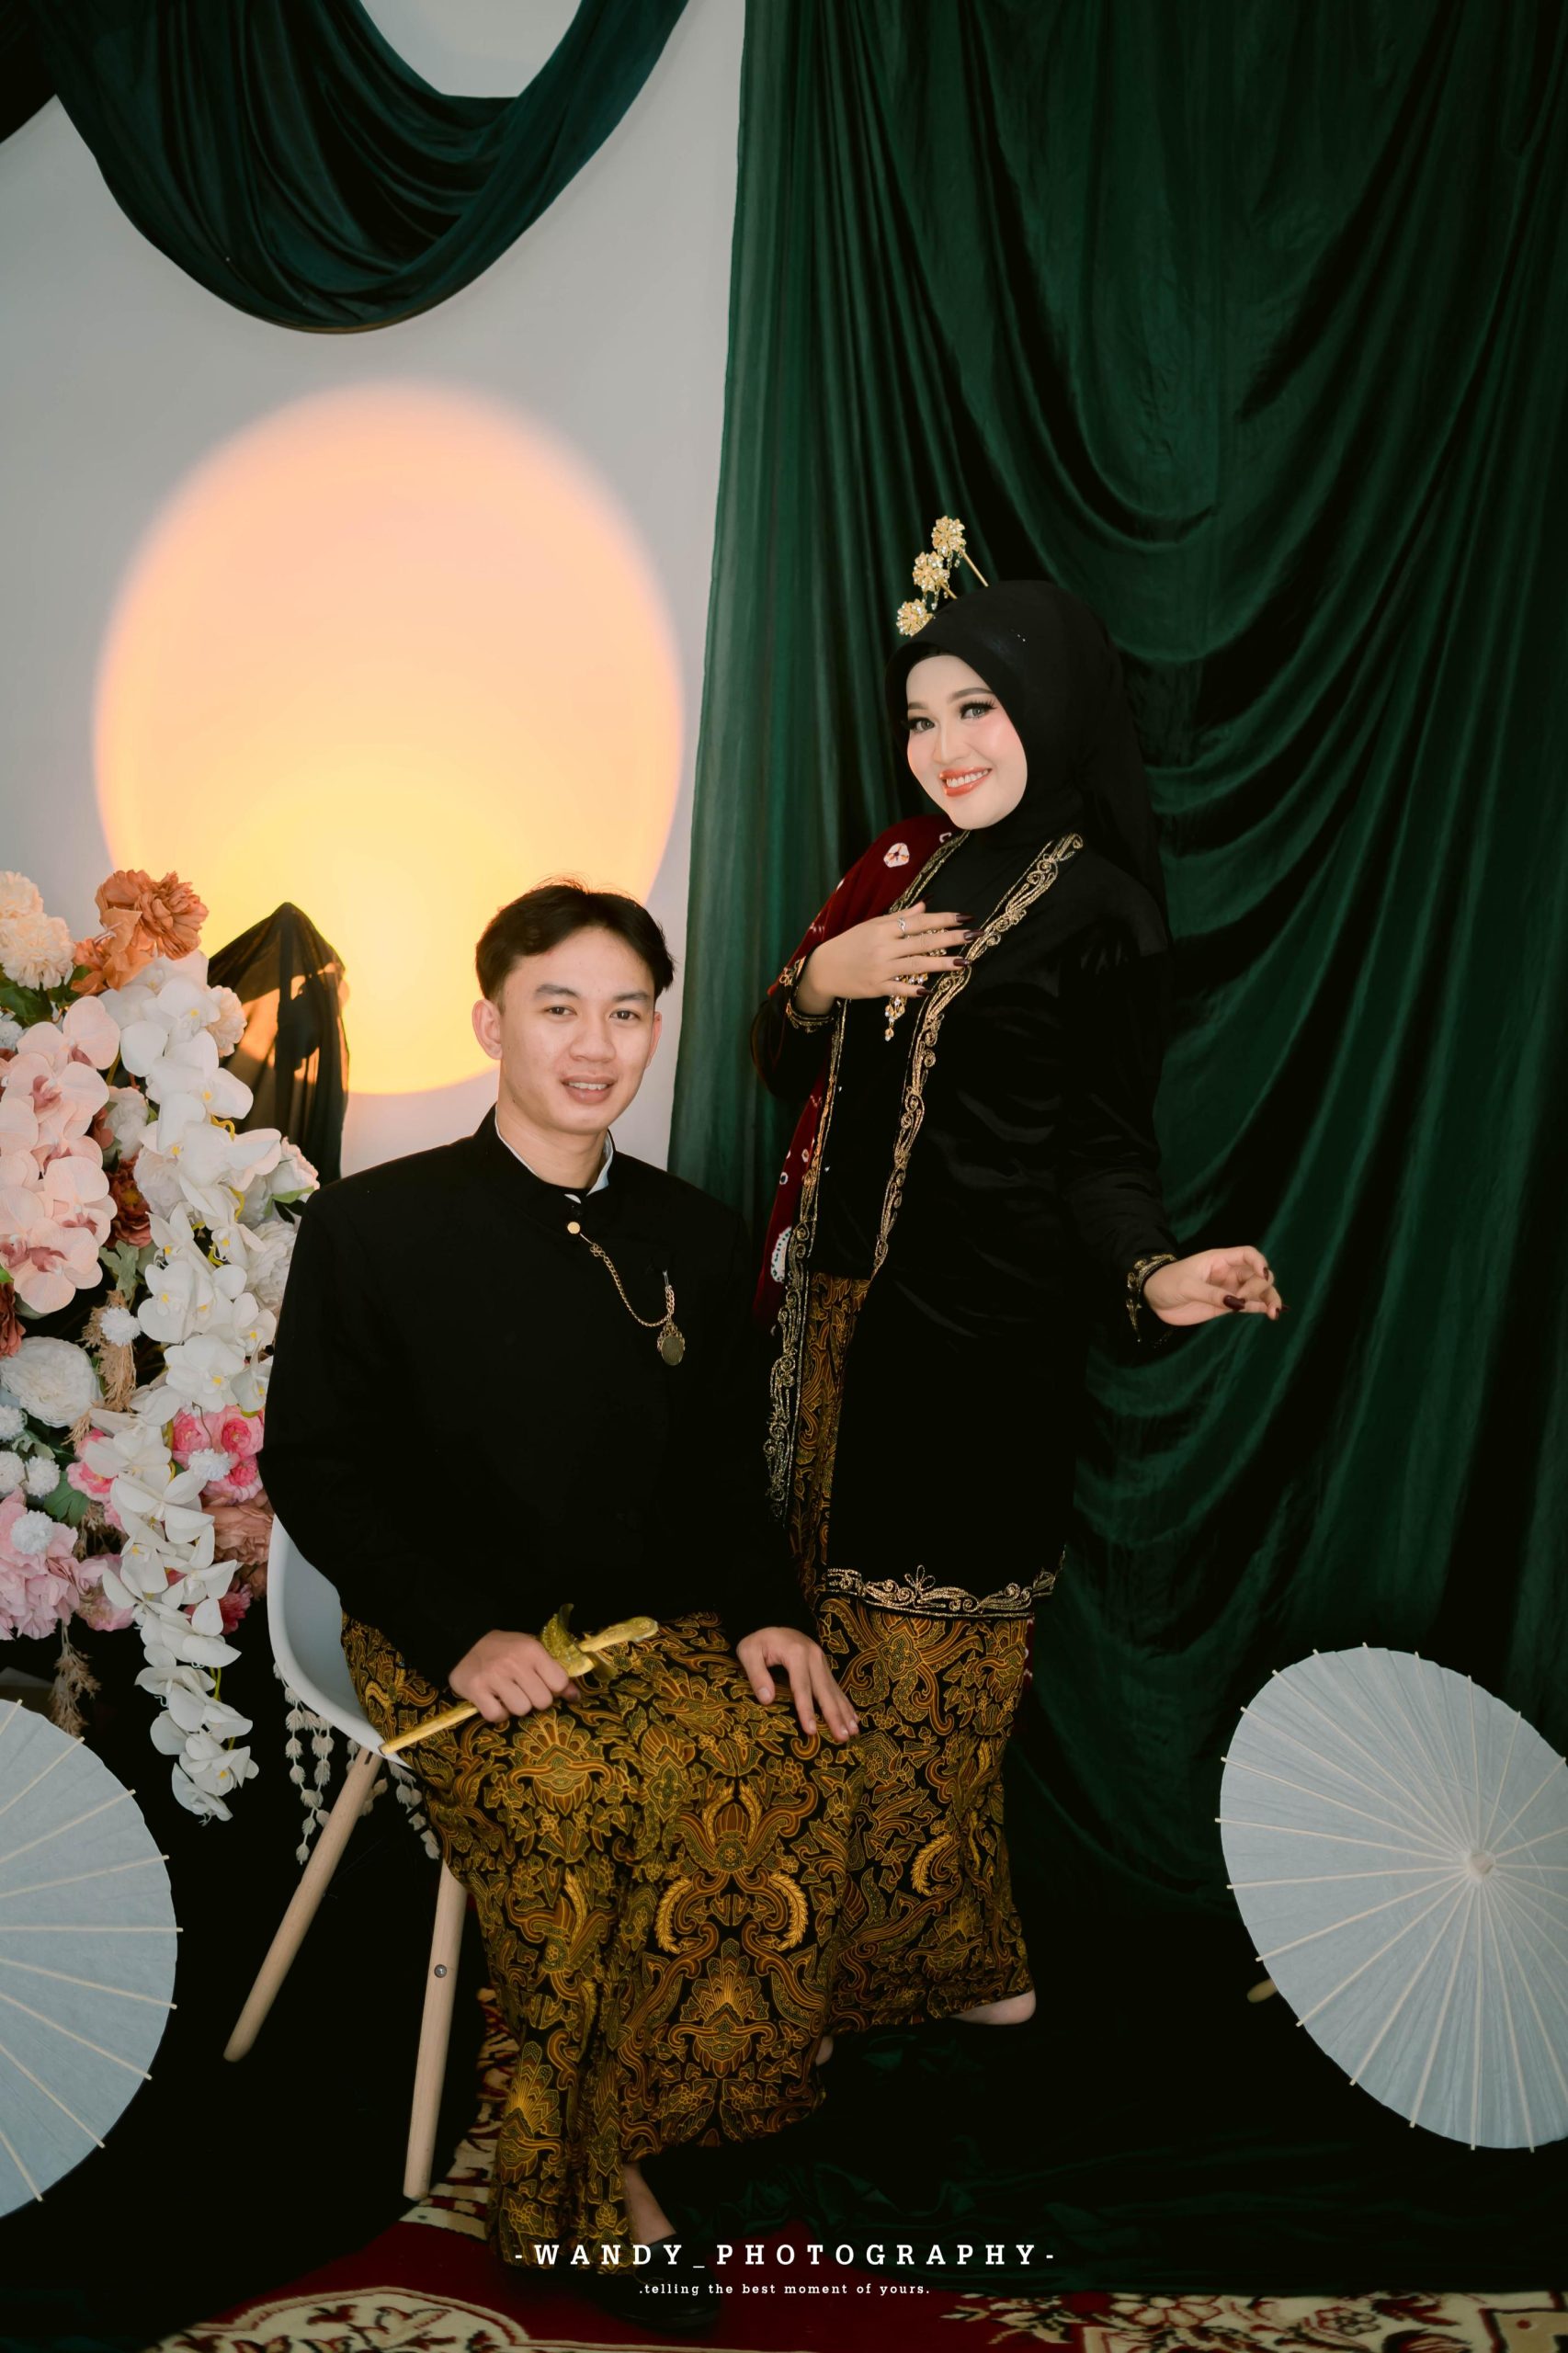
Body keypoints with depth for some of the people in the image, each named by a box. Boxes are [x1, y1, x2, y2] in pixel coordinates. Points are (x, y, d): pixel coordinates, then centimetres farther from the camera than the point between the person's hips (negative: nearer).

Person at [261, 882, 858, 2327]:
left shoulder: (697, 1239, 12)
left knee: (795, 1769, -26)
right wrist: (462, 1633, -15)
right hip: (450, 1632, -3)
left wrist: (767, 1611, -2)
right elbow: (314, 1471, -2)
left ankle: (587, 2158, -6)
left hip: (658, 1619, 4)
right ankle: (585, 2189, -7)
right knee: (580, 1796, -33)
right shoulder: (372, 1228, -2)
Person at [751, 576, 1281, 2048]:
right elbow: (785, 1070, 12)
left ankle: (944, 1960, 23)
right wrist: (820, 979, -9)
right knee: (838, 1600, 14)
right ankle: (855, 1915, 31)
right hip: (849, 1303, 7)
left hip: (974, 1323, -7)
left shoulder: (1096, 912, -9)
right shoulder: (904, 866, 9)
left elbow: (1102, 1148, -9)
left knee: (921, 1646, 3)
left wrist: (1154, 1275, -28)